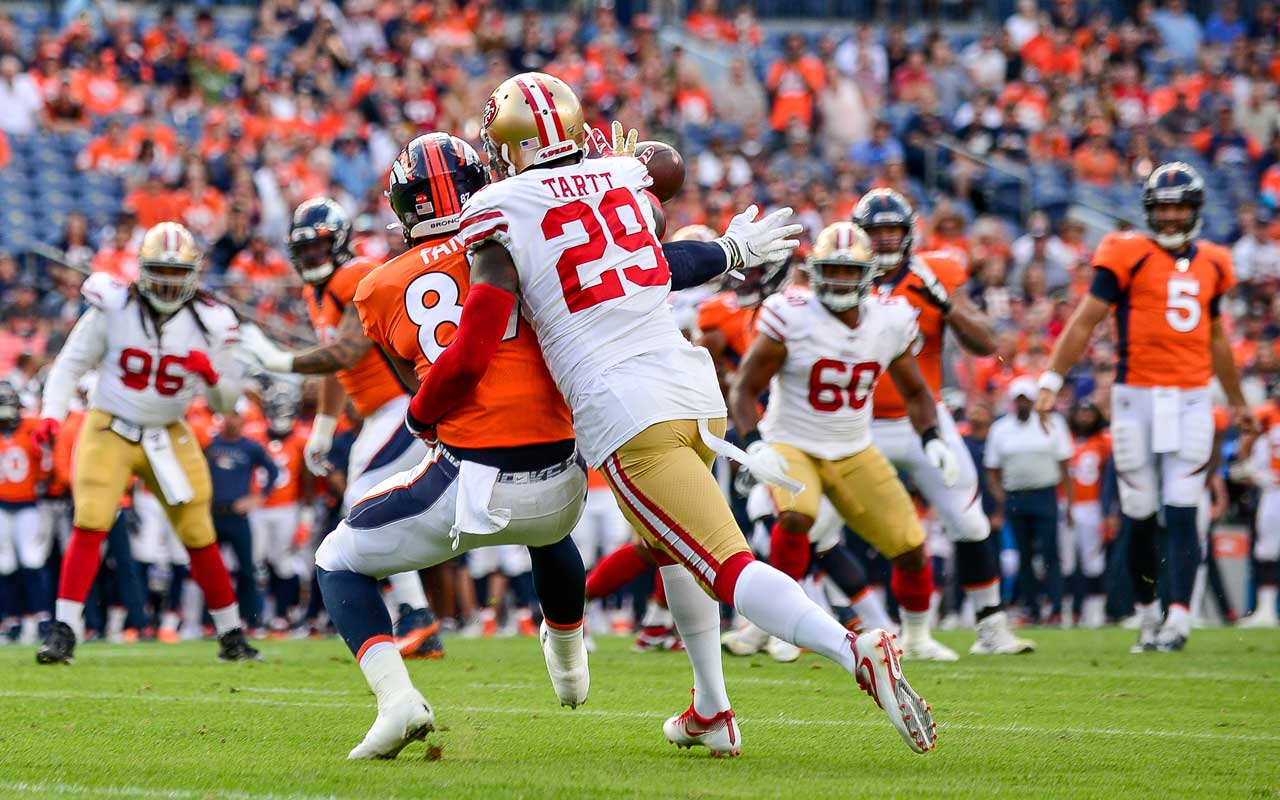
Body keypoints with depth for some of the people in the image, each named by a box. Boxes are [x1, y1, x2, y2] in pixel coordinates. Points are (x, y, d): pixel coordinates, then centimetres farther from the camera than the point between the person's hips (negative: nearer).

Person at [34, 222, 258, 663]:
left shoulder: (209, 323, -5)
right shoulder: (113, 308, -11)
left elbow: (227, 403, 2)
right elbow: (71, 363, -1)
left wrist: (214, 377, -20)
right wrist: (52, 413, -15)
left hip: (170, 438, 2)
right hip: (109, 430, -2)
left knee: (199, 536, 5)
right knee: (90, 526, -17)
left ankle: (232, 634, 19)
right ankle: (63, 631, -16)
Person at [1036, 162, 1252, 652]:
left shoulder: (1210, 264, 12)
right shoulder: (1128, 255, -3)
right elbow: (1085, 321, -6)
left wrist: (1237, 402, 31)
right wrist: (1051, 380, -14)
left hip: (1191, 401, 3)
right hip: (1137, 398, -3)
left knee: (1182, 515, -6)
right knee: (1141, 519, 3)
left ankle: (1179, 619, -10)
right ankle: (1147, 613, 19)